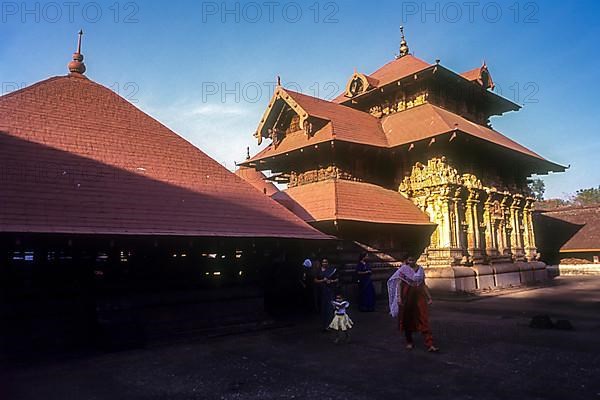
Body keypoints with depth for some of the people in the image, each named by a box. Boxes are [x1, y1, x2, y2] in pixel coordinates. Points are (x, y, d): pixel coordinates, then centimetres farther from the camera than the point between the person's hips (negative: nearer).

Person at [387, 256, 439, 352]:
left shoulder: (420, 269, 8)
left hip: (419, 296, 3)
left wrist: (429, 297, 12)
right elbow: (399, 283, -8)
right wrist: (399, 297, -18)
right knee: (407, 320, 9)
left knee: (424, 320, -5)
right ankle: (409, 342, 27)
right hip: (407, 296, -2)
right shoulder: (403, 269, -3)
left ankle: (430, 345, -9)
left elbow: (423, 284, 15)